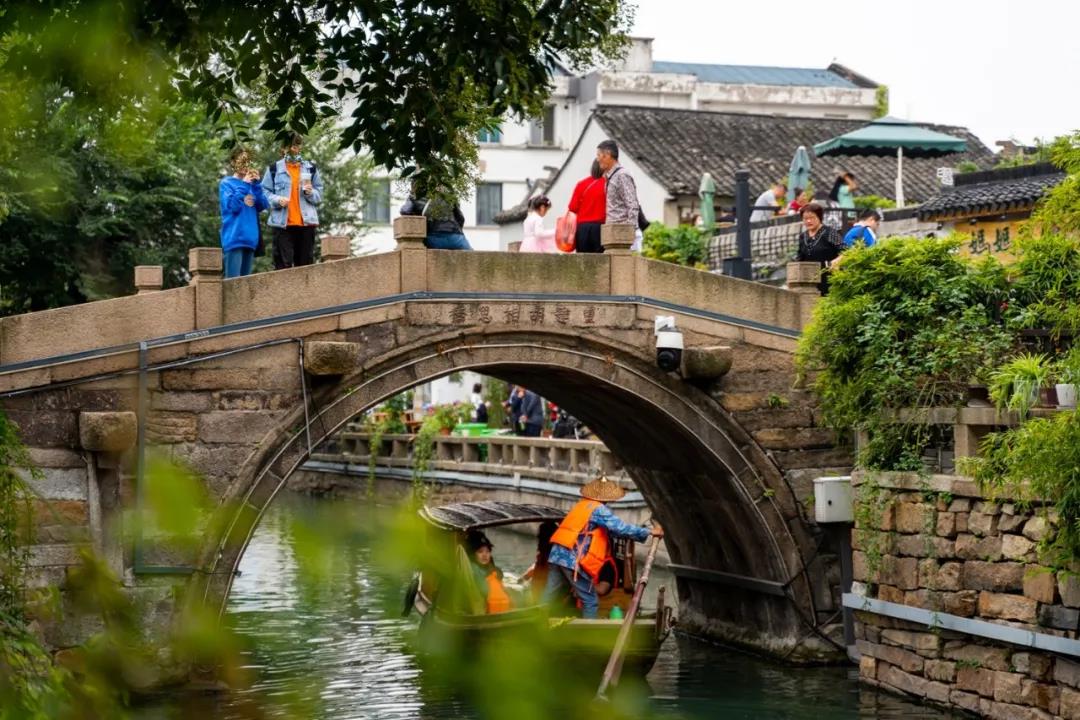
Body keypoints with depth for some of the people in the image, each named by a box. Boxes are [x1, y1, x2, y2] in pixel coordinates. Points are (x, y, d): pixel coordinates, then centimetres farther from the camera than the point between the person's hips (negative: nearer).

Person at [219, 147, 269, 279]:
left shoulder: (251, 184, 15)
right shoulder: (226, 183, 1)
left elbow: (263, 206, 6)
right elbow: (232, 206, -13)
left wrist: (256, 184, -4)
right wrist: (244, 184, -11)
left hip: (250, 237, 6)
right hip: (234, 237, -6)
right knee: (233, 279, -13)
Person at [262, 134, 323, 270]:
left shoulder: (311, 168, 13)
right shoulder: (274, 169, 6)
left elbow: (319, 194, 14)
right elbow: (264, 192, 2)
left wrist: (311, 193, -8)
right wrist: (277, 200, -16)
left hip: (306, 222, 3)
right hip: (282, 223, -3)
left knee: (305, 263, 5)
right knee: (283, 264, -6)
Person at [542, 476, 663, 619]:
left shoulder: (581, 505, 20)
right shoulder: (598, 509, -5)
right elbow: (620, 528, -14)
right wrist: (649, 532, -10)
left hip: (558, 554, 8)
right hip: (573, 559, -8)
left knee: (548, 598, 9)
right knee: (590, 601, 1)